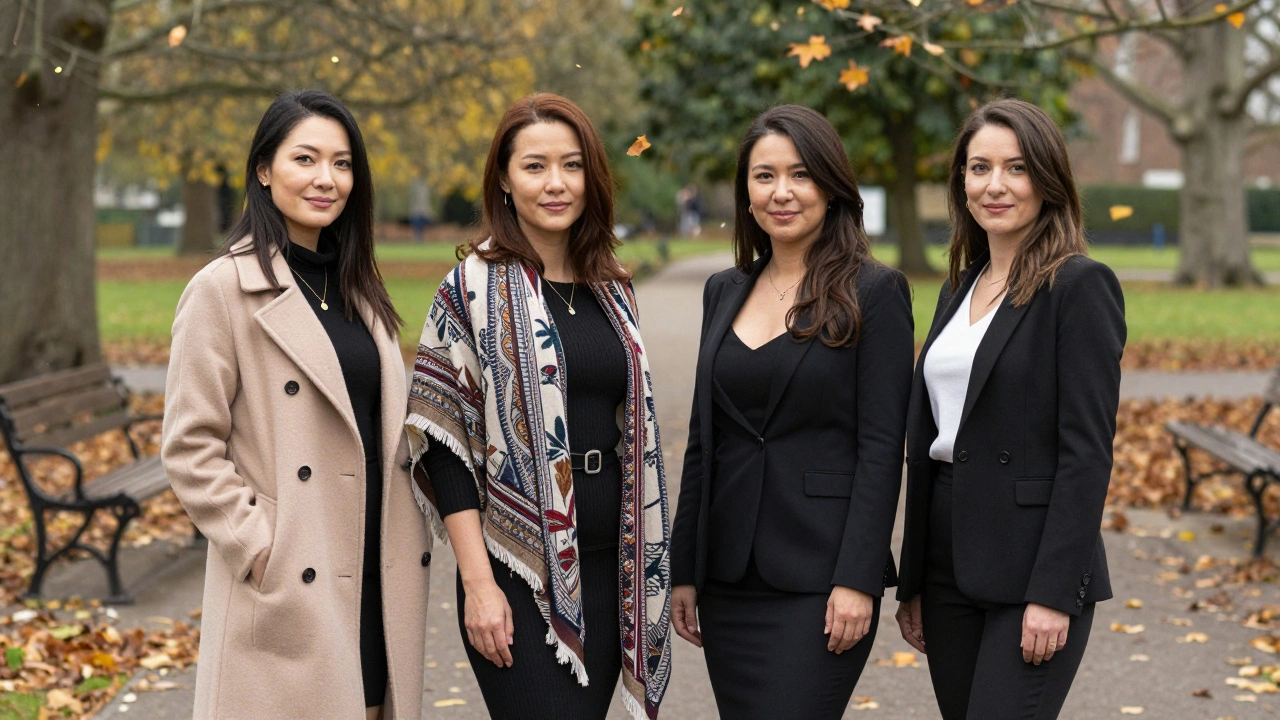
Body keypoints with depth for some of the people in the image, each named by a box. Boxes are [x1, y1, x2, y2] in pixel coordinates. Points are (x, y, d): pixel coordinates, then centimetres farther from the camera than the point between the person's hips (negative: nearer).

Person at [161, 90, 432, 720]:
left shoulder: (358, 288, 14)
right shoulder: (224, 289, -7)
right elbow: (189, 448, -10)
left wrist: (411, 537, 10)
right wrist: (259, 547, -15)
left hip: (380, 590, 6)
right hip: (289, 595, -6)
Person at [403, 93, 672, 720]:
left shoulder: (613, 290, 11)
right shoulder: (473, 289, -5)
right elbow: (445, 445, -8)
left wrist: (646, 568, 13)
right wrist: (478, 583, -13)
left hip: (606, 568, 5)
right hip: (518, 568, -5)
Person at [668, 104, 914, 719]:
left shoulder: (874, 293, -5)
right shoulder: (724, 292, 12)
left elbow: (881, 446, -9)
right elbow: (702, 438, 14)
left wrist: (858, 579, -16)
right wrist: (683, 569, 11)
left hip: (817, 577, -5)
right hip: (728, 578, 6)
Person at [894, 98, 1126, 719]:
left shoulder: (1081, 285, -8)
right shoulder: (959, 288, 14)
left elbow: (1088, 450, -14)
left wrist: (1054, 593, -18)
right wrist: (913, 581, 14)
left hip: (1032, 569, -7)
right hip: (949, 565, 7)